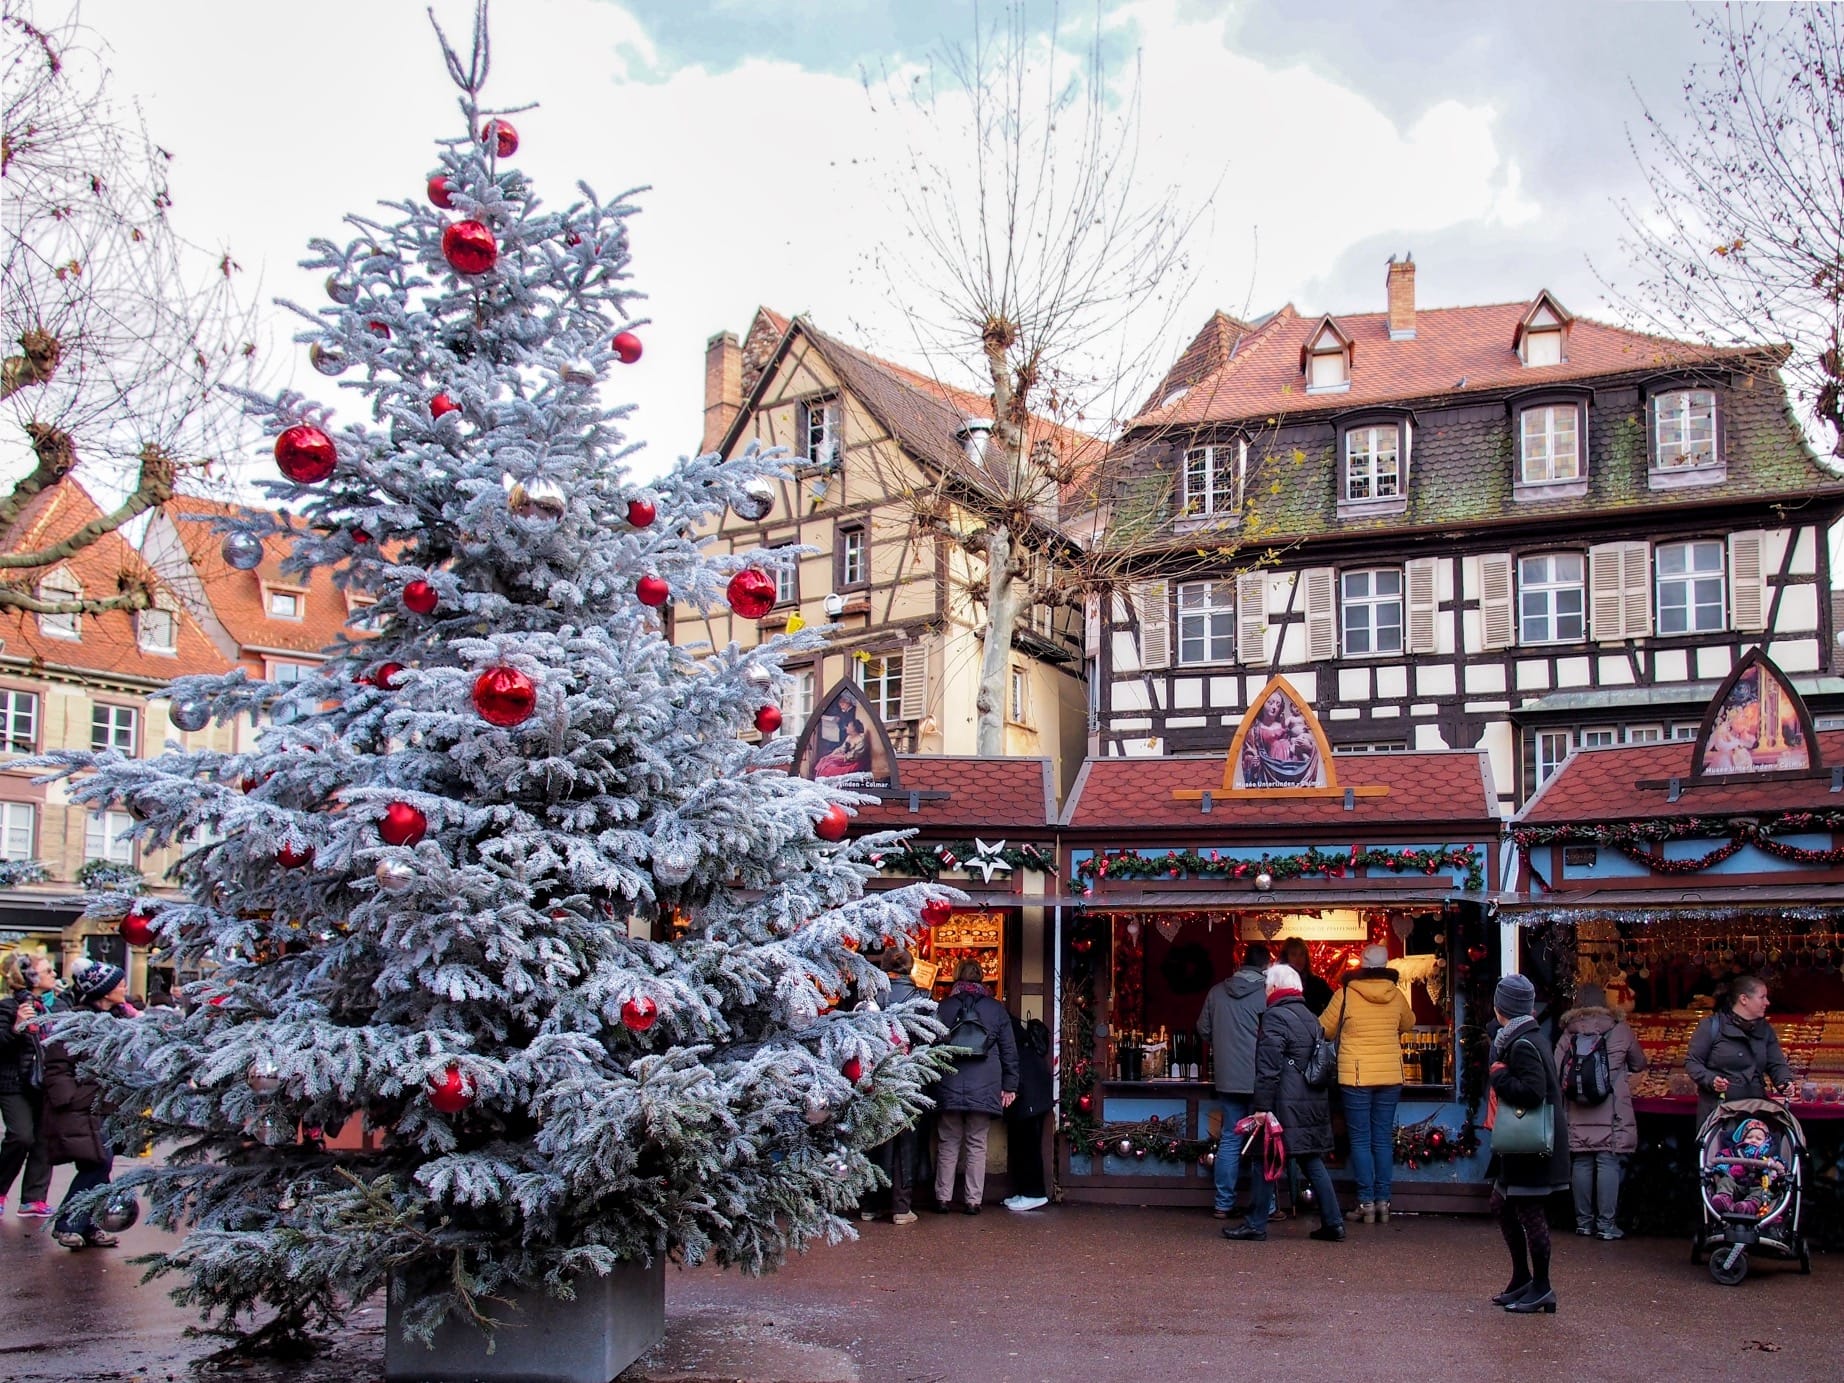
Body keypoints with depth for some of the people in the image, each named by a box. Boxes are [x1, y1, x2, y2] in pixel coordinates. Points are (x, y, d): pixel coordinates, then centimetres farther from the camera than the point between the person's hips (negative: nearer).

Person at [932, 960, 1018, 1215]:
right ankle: (973, 1200, 4)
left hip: (949, 1087, 0)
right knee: (977, 1144, 5)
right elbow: (1009, 1050, 5)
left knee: (948, 1143, 8)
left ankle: (943, 1198, 9)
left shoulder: (942, 1008, 5)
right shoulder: (996, 1009, 4)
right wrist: (1010, 1086, 10)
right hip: (985, 1088, 0)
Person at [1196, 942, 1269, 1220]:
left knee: (1229, 1140, 10)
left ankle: (1223, 1204, 11)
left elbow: (1203, 1030, 12)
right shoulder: (1268, 992, -10)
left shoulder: (1217, 992, 3)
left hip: (1228, 1079, 4)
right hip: (1260, 1080, -4)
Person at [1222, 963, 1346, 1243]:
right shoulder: (1310, 1017, 16)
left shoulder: (1274, 1016, -11)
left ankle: (1257, 1225, 3)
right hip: (1314, 1103, 8)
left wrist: (1262, 1107, -16)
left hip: (1286, 1105, -8)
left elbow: (1268, 1068, -17)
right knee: (1312, 1163, 11)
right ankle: (1333, 1222, 10)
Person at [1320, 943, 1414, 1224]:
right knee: (1383, 1139, 9)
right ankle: (1383, 1201, 8)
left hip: (1356, 1076, -3)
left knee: (1361, 1140, 2)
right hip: (1391, 1075, 3)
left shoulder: (1346, 993, -7)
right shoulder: (1396, 995, 2)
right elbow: (1408, 1024, 22)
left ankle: (1367, 1202, -1)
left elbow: (1324, 1030, 3)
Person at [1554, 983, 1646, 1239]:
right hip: (1611, 1112, -2)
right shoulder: (1619, 1030, 1)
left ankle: (1584, 1221, 14)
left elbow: (1555, 1071, 1)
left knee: (1581, 1163, 8)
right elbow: (1639, 1064, 14)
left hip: (1577, 1113, 2)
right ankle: (1606, 1224, -2)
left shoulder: (1569, 1033, 5)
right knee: (1608, 1163, -1)